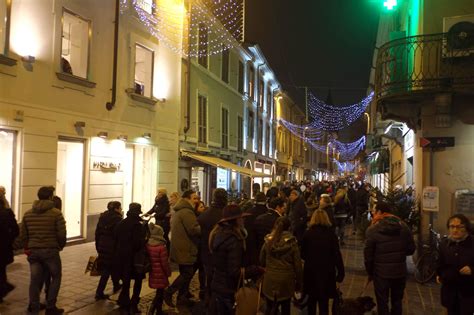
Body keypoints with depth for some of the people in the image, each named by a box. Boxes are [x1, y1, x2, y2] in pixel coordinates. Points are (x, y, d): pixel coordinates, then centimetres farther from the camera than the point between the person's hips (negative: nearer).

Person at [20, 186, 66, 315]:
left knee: (35, 279, 11)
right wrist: (61, 246, 6)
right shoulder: (56, 213, -10)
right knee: (56, 277, 10)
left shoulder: (28, 214, 6)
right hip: (50, 251, -4)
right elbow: (61, 234, -11)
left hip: (33, 251, 5)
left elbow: (22, 234, 7)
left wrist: (28, 248, 18)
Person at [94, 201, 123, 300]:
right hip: (112, 247, -8)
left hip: (102, 246, 8)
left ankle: (116, 285, 38)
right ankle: (99, 293, 4)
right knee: (107, 270, 4)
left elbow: (97, 233, 11)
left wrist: (98, 246, 18)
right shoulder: (117, 219, -15)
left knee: (107, 267, 22)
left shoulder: (102, 217, 7)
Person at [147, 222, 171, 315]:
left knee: (159, 291, 19)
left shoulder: (148, 245, -1)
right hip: (160, 273, -7)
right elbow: (164, 262, -17)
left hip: (153, 272, 7)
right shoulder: (162, 247, -20)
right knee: (160, 292, 3)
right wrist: (168, 272, -3)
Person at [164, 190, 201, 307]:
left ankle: (181, 297, 25)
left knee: (185, 273, 18)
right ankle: (169, 292, 3)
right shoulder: (187, 212, -19)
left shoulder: (178, 211, 16)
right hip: (186, 249, -11)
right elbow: (194, 229, -27)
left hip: (180, 248, 11)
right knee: (188, 273, -1)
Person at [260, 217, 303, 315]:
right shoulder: (292, 242, -9)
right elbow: (297, 264, -6)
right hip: (286, 279, -1)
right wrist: (299, 282, 4)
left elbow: (262, 261, 7)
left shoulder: (268, 241, -2)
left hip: (270, 279, 1)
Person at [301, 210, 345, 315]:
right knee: (324, 300, 7)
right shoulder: (330, 234, -9)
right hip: (326, 270, -2)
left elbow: (303, 254, -1)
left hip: (311, 270, 2)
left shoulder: (308, 233, -7)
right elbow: (337, 255, -9)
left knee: (312, 298, 20)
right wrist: (341, 272, -1)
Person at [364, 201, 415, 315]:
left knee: (382, 303, 11)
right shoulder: (403, 226, -4)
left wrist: (370, 273, 4)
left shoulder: (373, 229, -15)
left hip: (381, 272, -4)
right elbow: (411, 249, 2)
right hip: (400, 271, 4)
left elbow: (368, 255, -11)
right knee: (397, 301, 21)